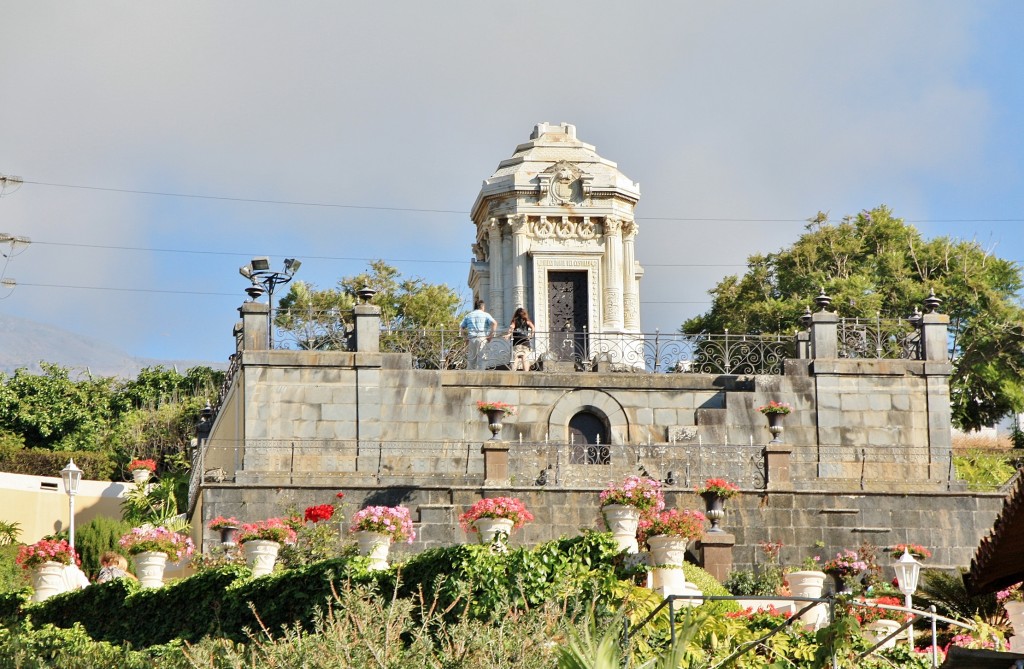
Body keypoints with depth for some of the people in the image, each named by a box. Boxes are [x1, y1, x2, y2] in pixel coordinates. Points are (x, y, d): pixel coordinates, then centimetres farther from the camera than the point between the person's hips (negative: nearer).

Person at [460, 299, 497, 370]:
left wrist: (465, 337, 12)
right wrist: (490, 335, -7)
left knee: (471, 359, 9)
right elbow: (494, 323, -9)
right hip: (482, 338, -3)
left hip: (471, 339, 3)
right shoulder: (486, 315, 7)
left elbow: (461, 327, 12)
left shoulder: (468, 315, 17)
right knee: (481, 358, -3)